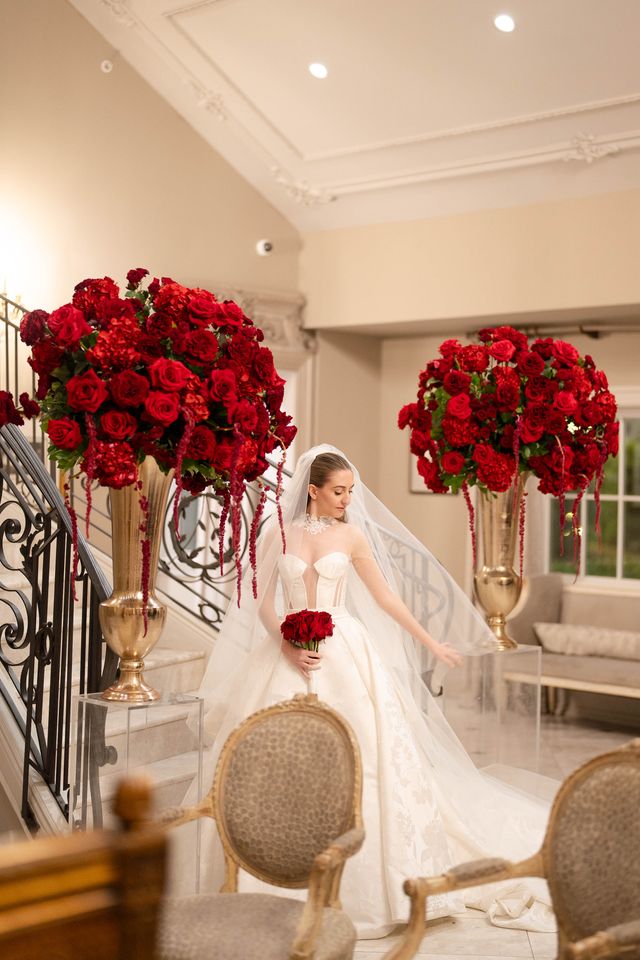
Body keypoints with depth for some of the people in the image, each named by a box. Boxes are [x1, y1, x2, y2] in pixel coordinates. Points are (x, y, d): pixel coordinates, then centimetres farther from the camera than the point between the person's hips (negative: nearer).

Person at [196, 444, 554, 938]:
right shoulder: (278, 532, 2)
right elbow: (263, 603, 3)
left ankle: (367, 881, 7)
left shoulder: (351, 535, 2)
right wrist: (288, 646, -12)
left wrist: (431, 642, 9)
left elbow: (387, 597, 9)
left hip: (344, 655, 0)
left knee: (363, 755, -5)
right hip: (291, 655, 0)